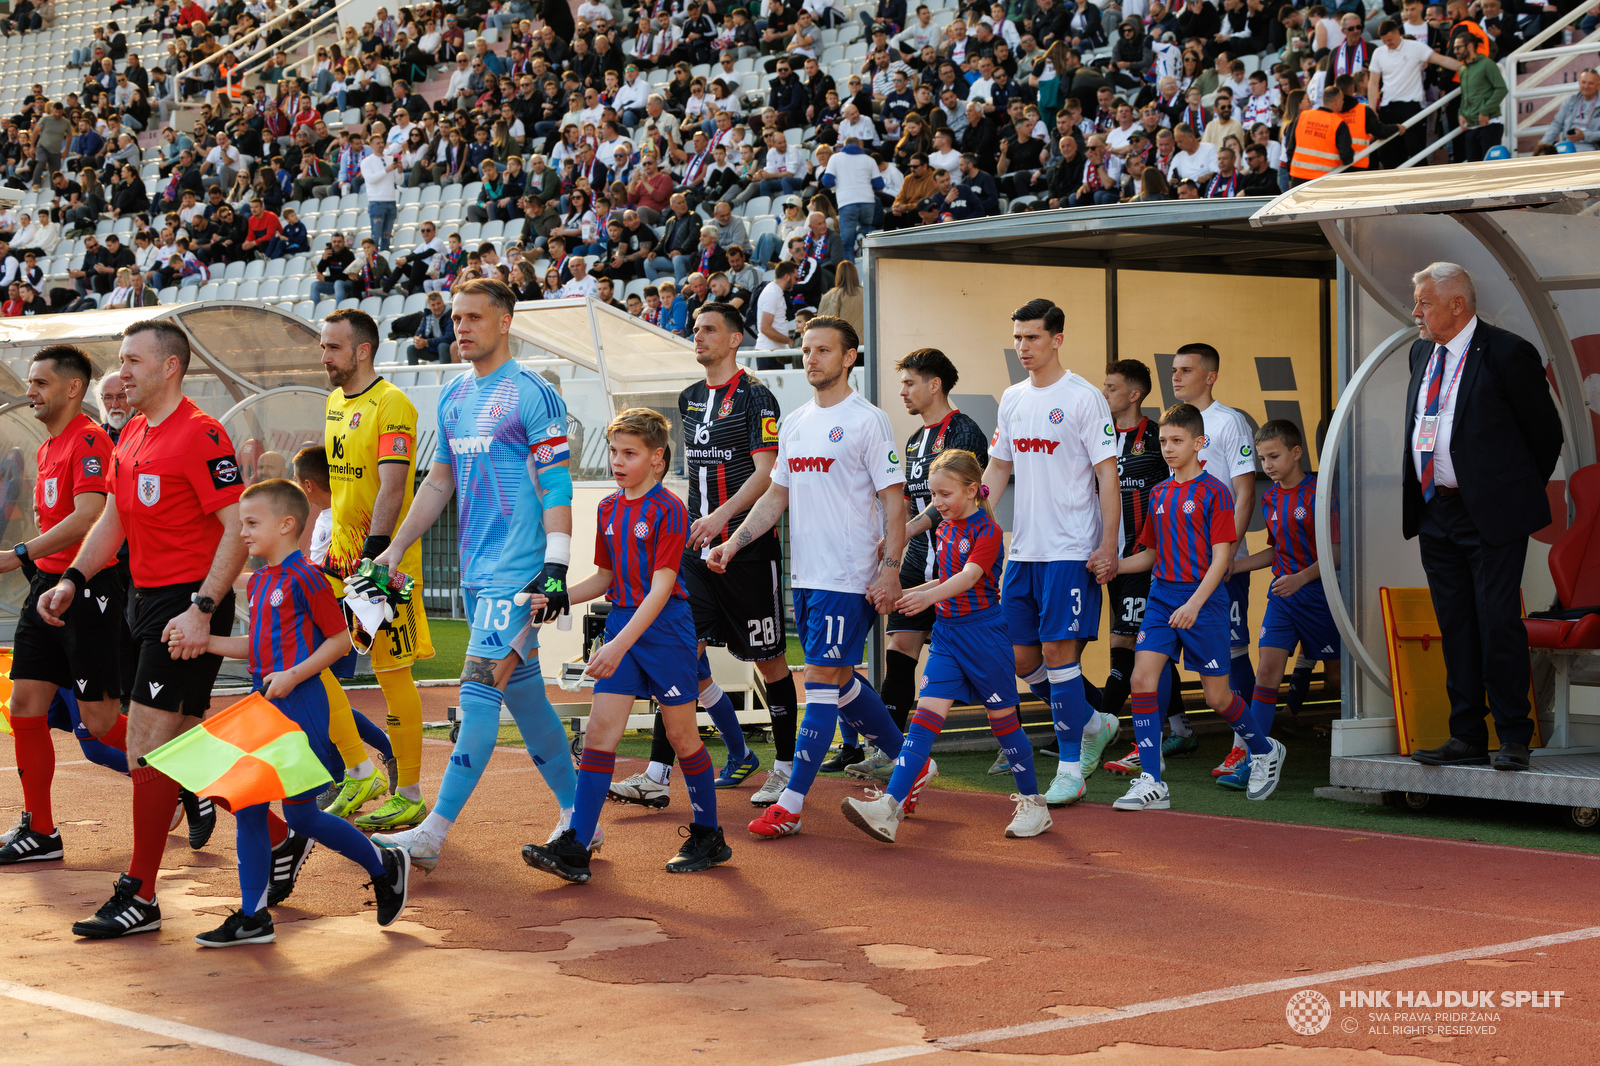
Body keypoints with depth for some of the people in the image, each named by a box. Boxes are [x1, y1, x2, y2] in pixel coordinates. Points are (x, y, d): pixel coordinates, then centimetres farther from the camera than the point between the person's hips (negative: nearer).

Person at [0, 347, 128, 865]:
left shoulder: (89, 440, -12)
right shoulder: (47, 448, 17)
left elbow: (88, 517, -23)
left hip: (87, 589, -9)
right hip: (47, 585, 9)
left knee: (101, 722, -7)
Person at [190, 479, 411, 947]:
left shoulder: (305, 578, -13)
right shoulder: (257, 583, 13)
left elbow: (340, 639, -12)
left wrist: (293, 676, -20)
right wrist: (202, 641, 11)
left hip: (299, 703, -9)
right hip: (264, 703, 9)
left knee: (300, 813, -3)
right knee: (247, 806, 4)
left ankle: (386, 865, 18)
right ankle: (253, 916, 9)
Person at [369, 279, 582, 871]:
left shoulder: (533, 395, -8)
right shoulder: (453, 398, 15)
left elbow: (556, 485, -12)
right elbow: (438, 482, 23)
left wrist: (556, 566, -19)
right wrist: (394, 549, 19)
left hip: (518, 571, -8)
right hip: (476, 570, 8)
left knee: (481, 688, -12)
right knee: (524, 694, 11)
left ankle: (433, 832, -13)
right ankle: (577, 815, 21)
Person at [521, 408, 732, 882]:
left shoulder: (669, 510, -13)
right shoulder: (608, 509, 10)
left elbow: (661, 588, -20)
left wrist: (620, 645, -28)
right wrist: (556, 599, 3)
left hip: (664, 628, -6)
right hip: (621, 623, 6)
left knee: (682, 734, 4)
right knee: (600, 730, -4)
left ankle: (708, 838, 21)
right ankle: (573, 849, -9)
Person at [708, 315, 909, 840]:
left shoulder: (867, 421, -7)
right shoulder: (793, 424, 14)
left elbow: (894, 500, -9)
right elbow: (776, 496, 19)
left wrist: (890, 569, -17)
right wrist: (734, 542, 7)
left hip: (848, 578, -8)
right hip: (805, 575, 8)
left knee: (822, 680, -8)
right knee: (840, 680, 14)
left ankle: (791, 804, -7)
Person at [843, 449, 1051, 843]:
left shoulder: (987, 531, -12)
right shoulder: (945, 529, 11)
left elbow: (968, 578, -28)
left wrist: (929, 596, -44)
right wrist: (908, 593, 16)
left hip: (984, 634, -6)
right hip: (946, 633, 6)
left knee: (1003, 719, 4)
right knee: (926, 715, -6)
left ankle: (1033, 804, 22)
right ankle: (889, 808, -18)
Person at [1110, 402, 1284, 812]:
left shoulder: (1213, 493, -7)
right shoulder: (1159, 494, 12)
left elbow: (1221, 557, -12)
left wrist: (1195, 603, -22)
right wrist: (1112, 566, 2)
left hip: (1203, 599, -5)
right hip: (1162, 595, 5)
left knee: (1217, 696, 3)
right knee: (1142, 678, -11)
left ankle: (1265, 750, 31)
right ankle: (1151, 784, -9)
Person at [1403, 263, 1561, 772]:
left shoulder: (1507, 354, -11)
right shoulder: (1422, 353, 11)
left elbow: (1545, 432, -3)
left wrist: (1517, 493, 6)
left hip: (1491, 514, -7)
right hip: (1435, 512, 7)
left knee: (1498, 623, -7)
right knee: (1455, 628, 9)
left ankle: (1514, 739, 1)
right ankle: (1467, 736, 16)